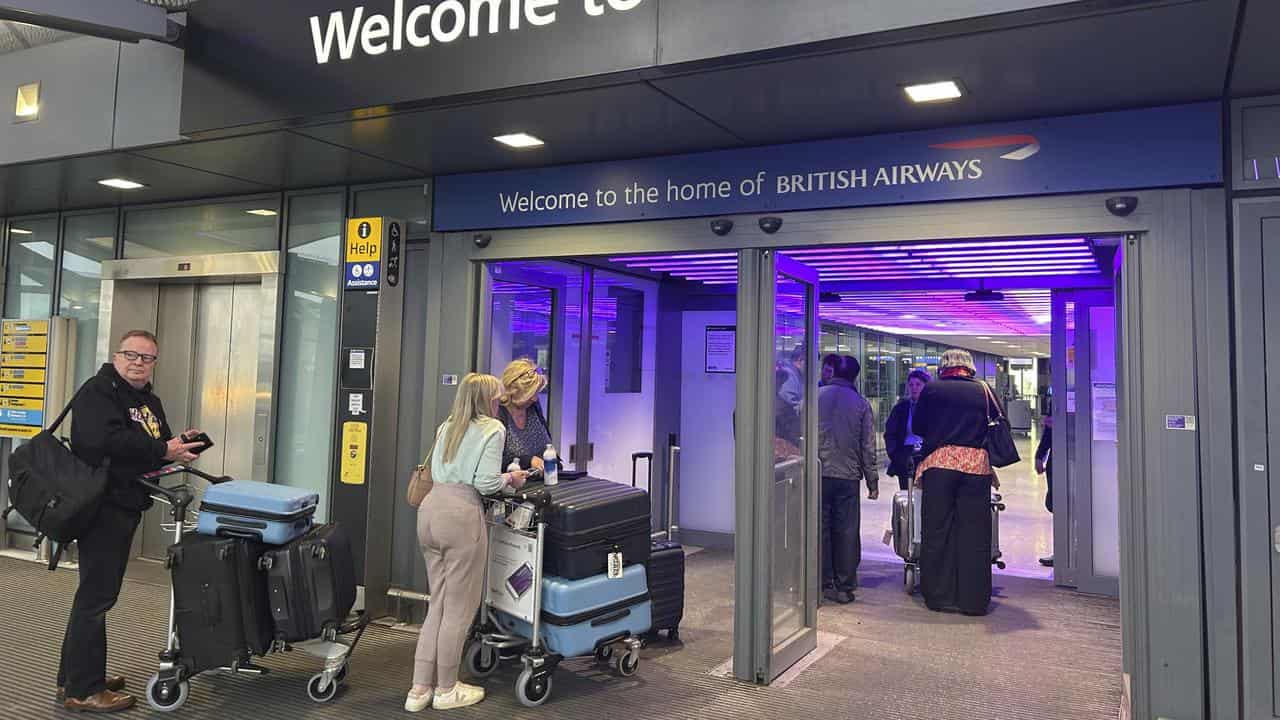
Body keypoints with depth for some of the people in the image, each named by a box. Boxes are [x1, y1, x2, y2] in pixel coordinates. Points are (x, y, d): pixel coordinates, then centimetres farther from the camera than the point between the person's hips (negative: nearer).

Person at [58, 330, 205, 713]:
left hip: (125, 506, 10)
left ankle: (75, 676, 31)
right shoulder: (97, 391, -12)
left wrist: (177, 447, -2)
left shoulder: (149, 401, 17)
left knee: (98, 592, 18)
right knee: (96, 594, -5)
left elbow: (156, 445, 21)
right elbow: (103, 441, -28)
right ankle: (82, 691, 4)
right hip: (102, 506, -10)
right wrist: (162, 450, -24)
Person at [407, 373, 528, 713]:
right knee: (459, 608, 7)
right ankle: (446, 690, 19)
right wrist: (511, 478, 8)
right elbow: (486, 483, -11)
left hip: (430, 510, 8)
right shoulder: (492, 429, -2)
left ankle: (420, 689, 20)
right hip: (460, 515, -8)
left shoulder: (446, 427, 19)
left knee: (438, 604, 17)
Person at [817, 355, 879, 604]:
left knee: (821, 529, 6)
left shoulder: (816, 397, 0)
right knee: (847, 532, 6)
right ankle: (844, 586, 9)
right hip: (848, 476, 0)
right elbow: (868, 446, 3)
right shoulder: (861, 403, 1)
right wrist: (872, 481, 9)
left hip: (818, 473, 0)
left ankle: (824, 584, 9)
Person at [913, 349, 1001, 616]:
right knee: (975, 534, 5)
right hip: (977, 464, 1)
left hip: (939, 463, -1)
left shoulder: (931, 389, 5)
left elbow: (918, 427, 13)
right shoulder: (983, 390, 7)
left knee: (936, 531, 6)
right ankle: (974, 600, 7)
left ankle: (938, 596, 11)